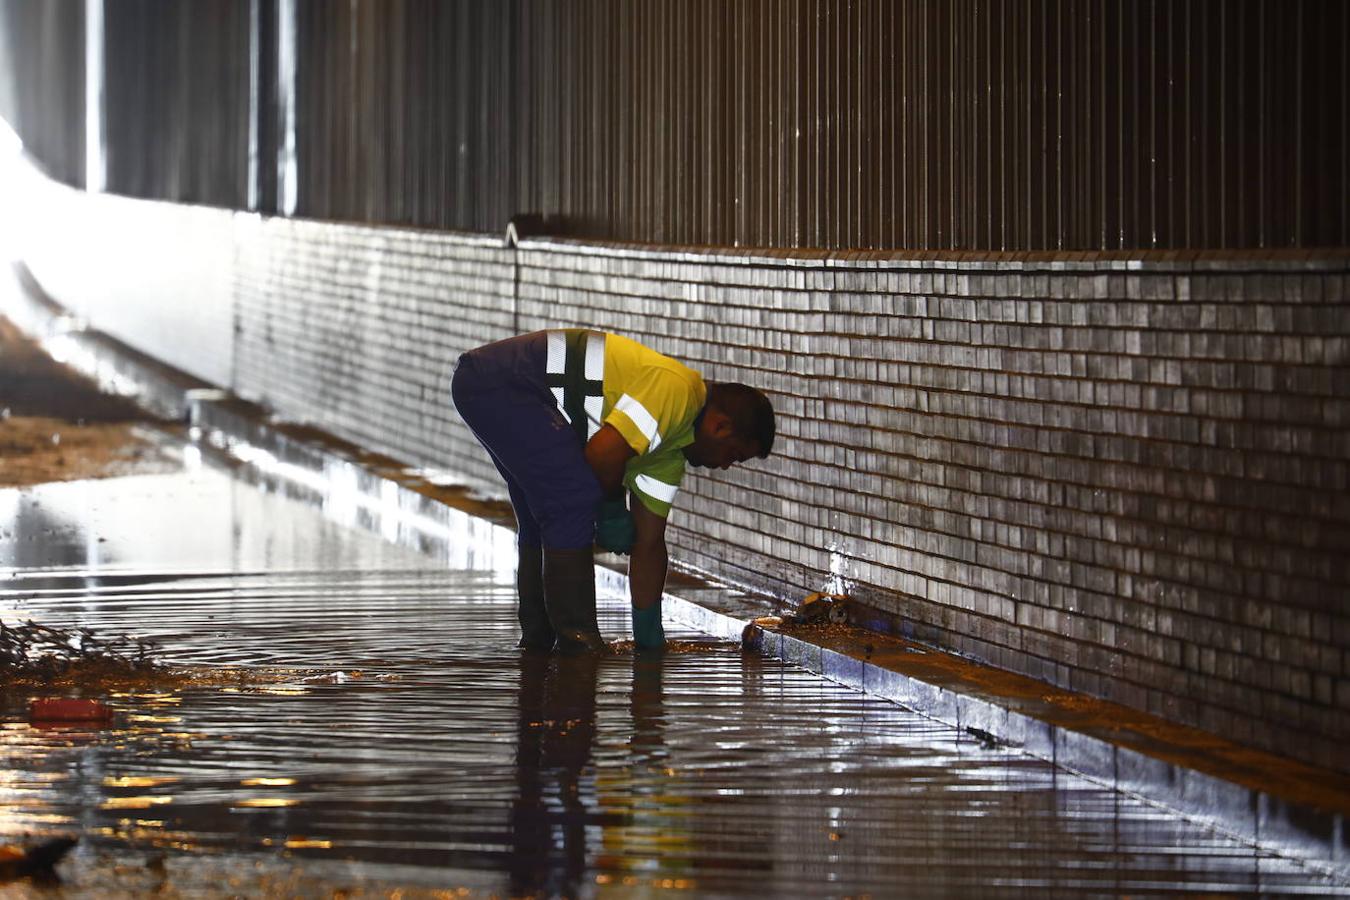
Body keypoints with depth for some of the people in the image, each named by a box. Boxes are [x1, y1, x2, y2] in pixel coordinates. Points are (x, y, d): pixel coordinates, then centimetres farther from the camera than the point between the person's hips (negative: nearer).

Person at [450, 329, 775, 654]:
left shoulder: (669, 455, 15)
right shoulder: (676, 389, -15)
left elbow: (649, 542, 19)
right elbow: (603, 451, -23)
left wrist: (649, 638, 18)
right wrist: (613, 509, -4)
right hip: (501, 383, -11)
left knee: (545, 515, 18)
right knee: (575, 500, -12)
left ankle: (538, 636, 26)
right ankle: (575, 638, -7)